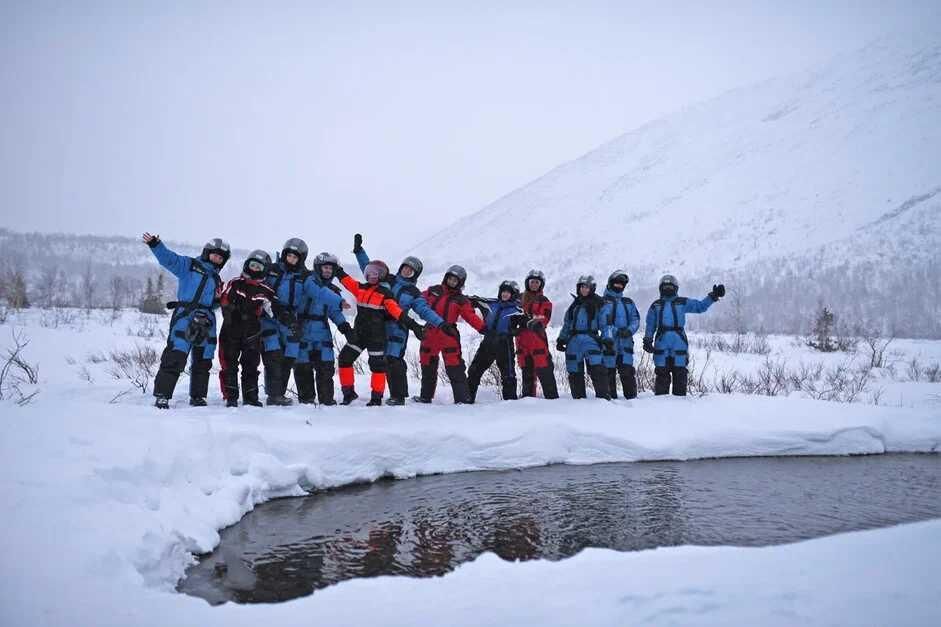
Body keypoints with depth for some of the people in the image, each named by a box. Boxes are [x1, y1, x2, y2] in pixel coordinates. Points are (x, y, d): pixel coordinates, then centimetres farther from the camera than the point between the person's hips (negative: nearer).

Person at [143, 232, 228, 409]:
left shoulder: (216, 279, 25)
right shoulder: (189, 265, 8)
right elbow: (169, 259, -6)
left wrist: (220, 299, 6)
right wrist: (155, 244, -21)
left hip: (206, 321, 6)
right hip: (185, 315, -6)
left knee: (203, 361, 8)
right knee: (175, 356, -14)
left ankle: (198, 397, 19)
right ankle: (162, 396, -10)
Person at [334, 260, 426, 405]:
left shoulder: (385, 294, -7)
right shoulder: (361, 288, 9)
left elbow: (396, 311, -13)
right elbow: (348, 281, 21)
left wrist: (412, 324, -23)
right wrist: (338, 269, 23)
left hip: (377, 335, -6)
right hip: (359, 333, 6)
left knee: (377, 365, 0)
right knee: (345, 358, 4)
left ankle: (376, 397, 9)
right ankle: (348, 392, 15)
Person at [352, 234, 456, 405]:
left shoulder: (414, 293, 3)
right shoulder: (387, 279, 13)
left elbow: (426, 311, -3)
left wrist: (442, 324, -16)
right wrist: (359, 251, 13)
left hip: (397, 330, -4)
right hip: (379, 327, 4)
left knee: (393, 361, -14)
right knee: (388, 362, 3)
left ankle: (398, 396, -8)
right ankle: (396, 395, 9)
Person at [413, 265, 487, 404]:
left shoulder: (461, 300, 1)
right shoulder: (433, 291, 9)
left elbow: (471, 317, -5)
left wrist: (482, 327, -19)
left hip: (449, 335, -4)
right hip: (430, 334, 4)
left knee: (455, 369, -10)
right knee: (427, 366, 15)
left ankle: (463, 398, -5)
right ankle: (425, 396, 31)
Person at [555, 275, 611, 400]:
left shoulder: (600, 304, 5)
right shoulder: (575, 304, 21)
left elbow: (606, 323, -1)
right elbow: (567, 324, 24)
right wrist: (561, 339, 17)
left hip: (590, 338, -5)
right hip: (573, 340, 5)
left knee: (597, 368, -21)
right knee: (574, 372, 5)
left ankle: (603, 396, -21)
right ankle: (578, 398, 13)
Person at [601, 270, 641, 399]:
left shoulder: (628, 302, 20)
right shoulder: (603, 301, 5)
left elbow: (635, 319, 11)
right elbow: (604, 322, -6)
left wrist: (629, 330, -9)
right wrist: (607, 337, -19)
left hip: (626, 341, 3)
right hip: (610, 342, -3)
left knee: (628, 371, -3)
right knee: (609, 371, -2)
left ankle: (632, 397, -1)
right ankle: (611, 397, 4)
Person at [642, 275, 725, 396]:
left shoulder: (683, 303, 11)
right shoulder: (656, 305, 14)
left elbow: (701, 306, 11)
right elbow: (650, 326, 15)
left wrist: (713, 296, 1)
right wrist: (647, 340, 4)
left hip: (679, 344, 0)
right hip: (661, 346, 0)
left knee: (680, 374, 2)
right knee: (661, 374, 0)